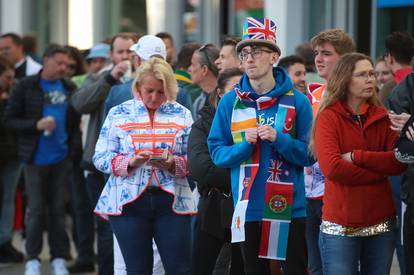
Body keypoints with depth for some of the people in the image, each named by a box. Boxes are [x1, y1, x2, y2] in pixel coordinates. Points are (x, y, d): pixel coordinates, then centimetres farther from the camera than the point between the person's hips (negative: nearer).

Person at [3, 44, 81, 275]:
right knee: (36, 209, 1)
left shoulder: (70, 88, 6)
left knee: (58, 208, 7)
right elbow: (9, 120, -4)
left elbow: (76, 121, 12)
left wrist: (73, 147, 0)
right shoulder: (26, 87, -3)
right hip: (35, 159, -2)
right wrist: (36, 125, -17)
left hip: (62, 159, 3)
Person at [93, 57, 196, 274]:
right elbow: (101, 158, 0)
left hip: (171, 201, 0)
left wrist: (173, 164, -17)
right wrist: (130, 162, -15)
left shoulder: (182, 115, 8)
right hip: (129, 201, 0)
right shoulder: (118, 114, 6)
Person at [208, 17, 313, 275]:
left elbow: (310, 154, -3)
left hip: (289, 207, -2)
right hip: (248, 208, 2)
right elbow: (217, 153, 3)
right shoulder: (230, 101, 2)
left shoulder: (297, 101, -2)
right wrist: (245, 144, -14)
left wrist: (278, 139, -17)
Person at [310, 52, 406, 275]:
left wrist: (356, 156, -15)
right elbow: (331, 168, -18)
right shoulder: (328, 117, -4)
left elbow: (399, 162, -6)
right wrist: (380, 172, -11)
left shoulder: (381, 117, 8)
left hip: (382, 223, 4)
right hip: (340, 225, -4)